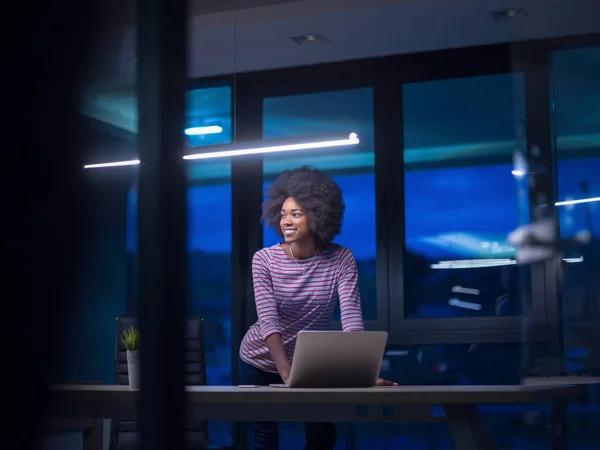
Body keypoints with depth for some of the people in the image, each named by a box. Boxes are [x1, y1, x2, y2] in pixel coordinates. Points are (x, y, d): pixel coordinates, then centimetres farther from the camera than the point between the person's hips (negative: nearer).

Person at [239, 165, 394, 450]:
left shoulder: (341, 260, -16)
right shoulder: (264, 259, -18)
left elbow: (352, 318, -25)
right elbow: (268, 320, -28)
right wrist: (287, 373, -41)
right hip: (261, 363, -1)